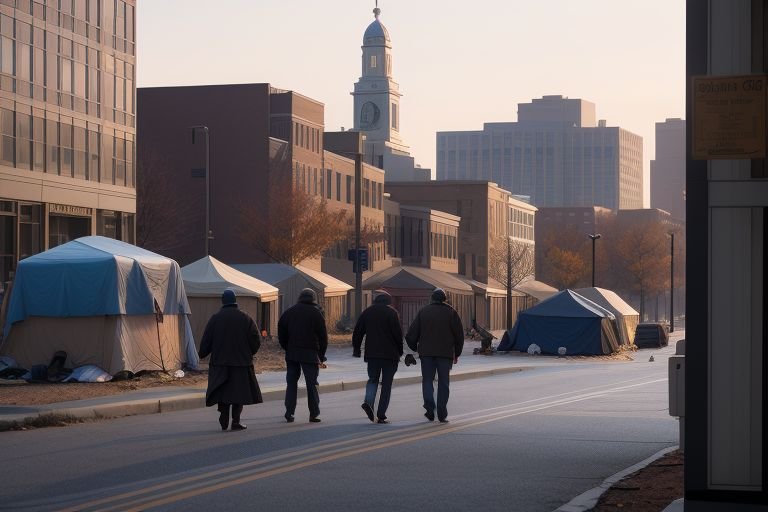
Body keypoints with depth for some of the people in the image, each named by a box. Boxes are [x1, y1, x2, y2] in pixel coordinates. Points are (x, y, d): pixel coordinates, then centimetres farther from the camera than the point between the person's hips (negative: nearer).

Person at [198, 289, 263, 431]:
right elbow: (256, 340, -4)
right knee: (239, 391, 6)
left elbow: (206, 341, -2)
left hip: (220, 361, 1)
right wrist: (249, 354, 12)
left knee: (222, 391, 10)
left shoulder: (215, 318, -2)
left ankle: (224, 420, 2)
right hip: (241, 361, -1)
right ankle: (236, 421, -2)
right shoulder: (245, 318, -1)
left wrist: (201, 354, 15)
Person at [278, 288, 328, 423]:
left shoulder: (289, 312, 9)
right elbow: (323, 336, -2)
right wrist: (321, 356, 5)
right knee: (311, 384, 2)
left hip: (292, 353, 3)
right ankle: (314, 414, 2)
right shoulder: (316, 313, -1)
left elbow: (281, 333, 7)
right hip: (310, 354, -3)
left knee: (291, 383, 8)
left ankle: (289, 413, 3)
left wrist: (287, 349, 13)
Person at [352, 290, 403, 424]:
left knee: (373, 379, 16)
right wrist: (400, 350, 2)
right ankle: (381, 415, 0)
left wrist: (356, 349, 14)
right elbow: (398, 333, -9)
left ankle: (368, 401, -14)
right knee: (386, 384, 4)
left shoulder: (367, 312, 7)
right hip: (390, 354, -3)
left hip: (372, 353, 3)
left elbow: (357, 331, 7)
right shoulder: (392, 312, -3)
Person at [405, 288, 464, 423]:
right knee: (443, 383, 6)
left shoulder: (423, 311, 6)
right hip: (445, 353, 0)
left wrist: (415, 348, 18)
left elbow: (411, 334, 2)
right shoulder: (451, 312, 4)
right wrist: (456, 354, 11)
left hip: (426, 352, 1)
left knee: (427, 380, 9)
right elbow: (459, 335, 2)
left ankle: (430, 407, -12)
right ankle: (442, 414, 1)